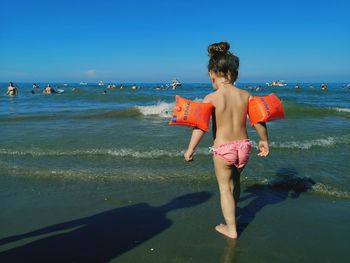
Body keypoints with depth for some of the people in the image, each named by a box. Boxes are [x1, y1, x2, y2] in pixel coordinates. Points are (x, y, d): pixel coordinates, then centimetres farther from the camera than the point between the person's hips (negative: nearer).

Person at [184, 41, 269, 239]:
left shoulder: (211, 98, -12)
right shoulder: (245, 95, -1)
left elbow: (200, 126, -16)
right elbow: (259, 121, 2)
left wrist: (190, 149, -7)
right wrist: (264, 141, 17)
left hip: (223, 148, -4)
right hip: (244, 146, 5)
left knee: (225, 187, 12)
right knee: (235, 180, 28)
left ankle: (231, 228, 20)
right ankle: (232, 213, 48)